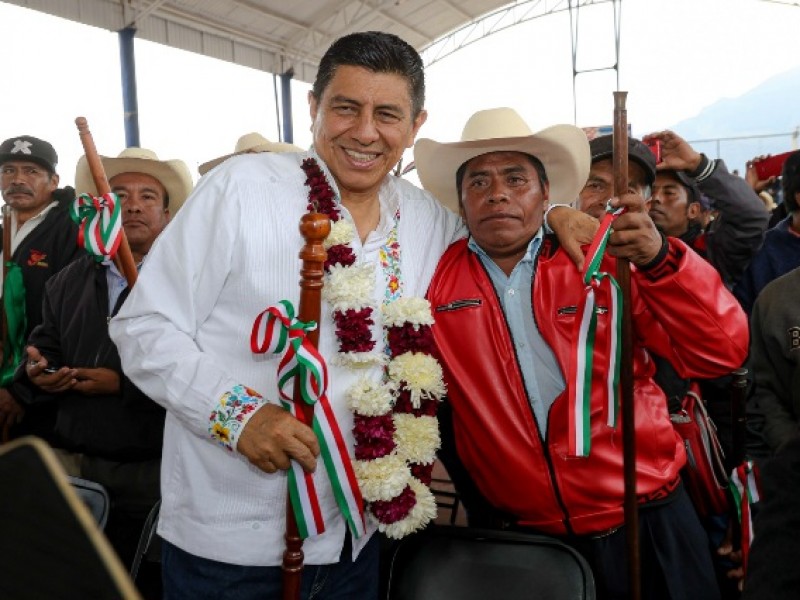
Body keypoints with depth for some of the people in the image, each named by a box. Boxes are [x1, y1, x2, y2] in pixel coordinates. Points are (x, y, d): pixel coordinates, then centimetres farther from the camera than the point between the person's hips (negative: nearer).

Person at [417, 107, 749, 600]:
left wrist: (659, 258, -26)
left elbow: (720, 351, -11)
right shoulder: (437, 281, -3)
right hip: (522, 539, 1)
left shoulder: (607, 261, -5)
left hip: (645, 523, 0)